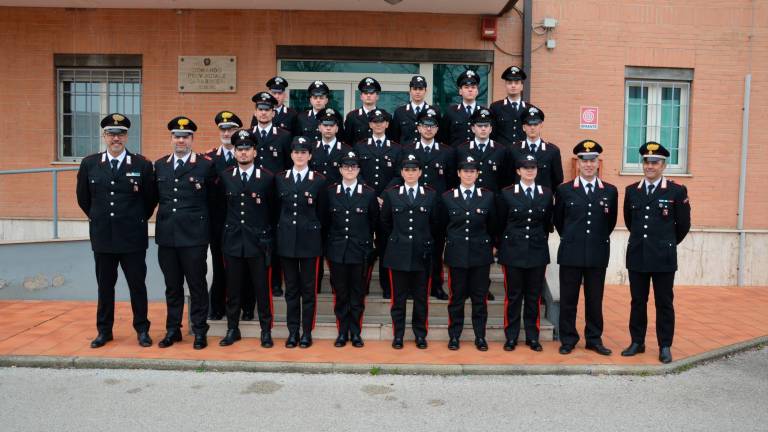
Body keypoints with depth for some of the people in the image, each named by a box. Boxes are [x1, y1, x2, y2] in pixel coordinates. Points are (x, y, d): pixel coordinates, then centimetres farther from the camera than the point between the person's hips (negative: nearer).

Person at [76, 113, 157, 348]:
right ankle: (104, 330, 24)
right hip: (102, 237, 2)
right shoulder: (89, 164, 3)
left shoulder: (142, 165, -3)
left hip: (133, 238, -2)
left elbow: (151, 199, 5)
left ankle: (142, 329, 18)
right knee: (105, 286, 12)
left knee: (137, 285, 6)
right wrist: (98, 219, 16)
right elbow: (83, 198, 14)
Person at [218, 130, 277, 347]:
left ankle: (266, 330, 15)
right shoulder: (225, 177, 6)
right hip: (232, 240, 2)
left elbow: (273, 210, 4)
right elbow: (221, 207, 14)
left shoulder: (267, 178, -2)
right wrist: (226, 230, 11)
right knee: (233, 288, 9)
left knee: (262, 288, 3)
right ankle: (232, 329, 21)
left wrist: (269, 237, 4)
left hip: (259, 242, -2)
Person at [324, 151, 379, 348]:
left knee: (358, 293, 6)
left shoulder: (369, 193, 0)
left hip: (360, 251, 0)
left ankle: (355, 332, 17)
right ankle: (342, 332, 17)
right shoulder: (330, 192, 2)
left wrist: (365, 239, 10)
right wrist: (331, 240, 9)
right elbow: (326, 220, 9)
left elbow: (374, 221, 8)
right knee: (340, 293, 7)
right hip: (337, 250, 1)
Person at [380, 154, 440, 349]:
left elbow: (435, 223, 11)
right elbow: (385, 222, 12)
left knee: (421, 297, 7)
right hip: (398, 252, 0)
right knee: (398, 296, 5)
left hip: (422, 253, 0)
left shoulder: (431, 195, 4)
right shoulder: (391, 194, 4)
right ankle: (398, 335, 15)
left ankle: (420, 334, 19)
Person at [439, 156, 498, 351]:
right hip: (456, 253, 0)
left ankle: (480, 336, 16)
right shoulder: (447, 197, 1)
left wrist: (491, 245, 16)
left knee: (480, 297, 6)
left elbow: (492, 225, 11)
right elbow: (442, 225, 11)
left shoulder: (488, 196, 2)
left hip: (481, 253, 0)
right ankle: (454, 335, 16)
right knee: (456, 296, 6)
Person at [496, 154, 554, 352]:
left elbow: (547, 222, 14)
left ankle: (532, 336, 19)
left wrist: (541, 239, 14)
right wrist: (501, 247, 8)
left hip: (537, 252, 2)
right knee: (513, 296, 5)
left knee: (534, 296, 8)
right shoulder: (507, 193, -1)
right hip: (513, 251, -2)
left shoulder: (546, 193, 5)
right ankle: (511, 337, 15)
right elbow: (500, 222, 5)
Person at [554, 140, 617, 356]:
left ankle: (594, 339, 21)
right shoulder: (564, 190, 0)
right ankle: (568, 339, 16)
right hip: (571, 254, -1)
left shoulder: (610, 191, 4)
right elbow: (557, 220, 11)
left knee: (595, 300, 9)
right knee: (568, 299, 5)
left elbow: (611, 221, 15)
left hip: (598, 255, 1)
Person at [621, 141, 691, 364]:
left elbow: (684, 225, 4)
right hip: (637, 256, 3)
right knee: (637, 301, 10)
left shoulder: (677, 191, -3)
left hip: (664, 257, -3)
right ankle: (637, 342, 20)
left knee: (664, 303, 5)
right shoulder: (631, 190, 6)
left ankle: (665, 347, 15)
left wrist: (667, 243, 13)